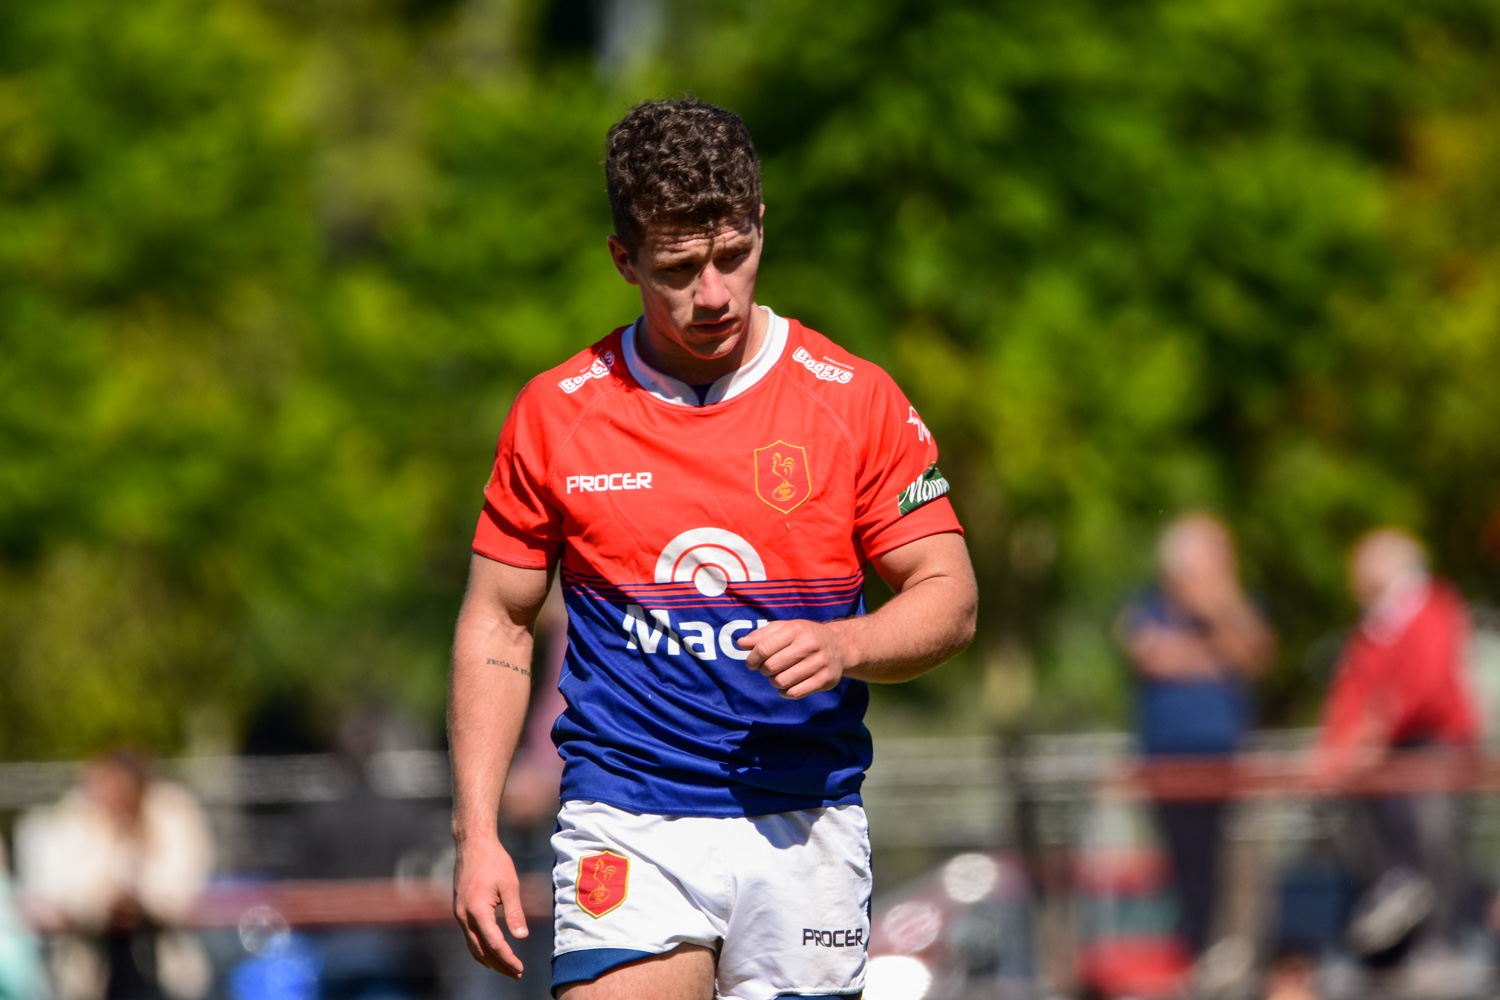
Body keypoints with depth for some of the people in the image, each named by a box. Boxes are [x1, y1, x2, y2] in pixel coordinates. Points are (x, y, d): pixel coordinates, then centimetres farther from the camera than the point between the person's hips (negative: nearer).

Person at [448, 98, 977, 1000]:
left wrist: (844, 646, -18)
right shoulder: (555, 415, 3)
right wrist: (477, 833, 1)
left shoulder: (856, 400, 2)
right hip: (625, 834, 0)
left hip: (804, 832, 1)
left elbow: (950, 599, 4)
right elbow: (497, 625, 10)